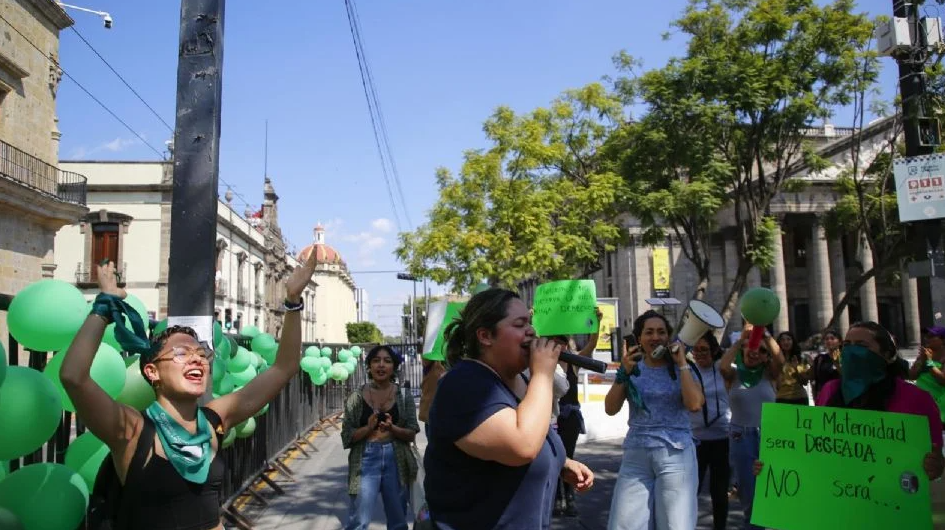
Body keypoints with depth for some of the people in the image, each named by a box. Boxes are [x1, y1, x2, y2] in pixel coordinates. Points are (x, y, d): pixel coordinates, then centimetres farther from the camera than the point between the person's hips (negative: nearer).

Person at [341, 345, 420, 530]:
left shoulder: (404, 396, 1)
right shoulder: (357, 397, -1)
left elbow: (411, 433, 0)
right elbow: (347, 436, -2)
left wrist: (392, 428, -18)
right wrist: (369, 427, -18)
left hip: (396, 459, 2)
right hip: (366, 459, -2)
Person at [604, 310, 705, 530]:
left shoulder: (681, 369, 3)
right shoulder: (632, 367, 6)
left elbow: (694, 404, -14)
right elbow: (610, 409, -1)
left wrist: (682, 363, -10)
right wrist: (623, 373, -11)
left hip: (675, 454, -2)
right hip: (635, 455, 2)